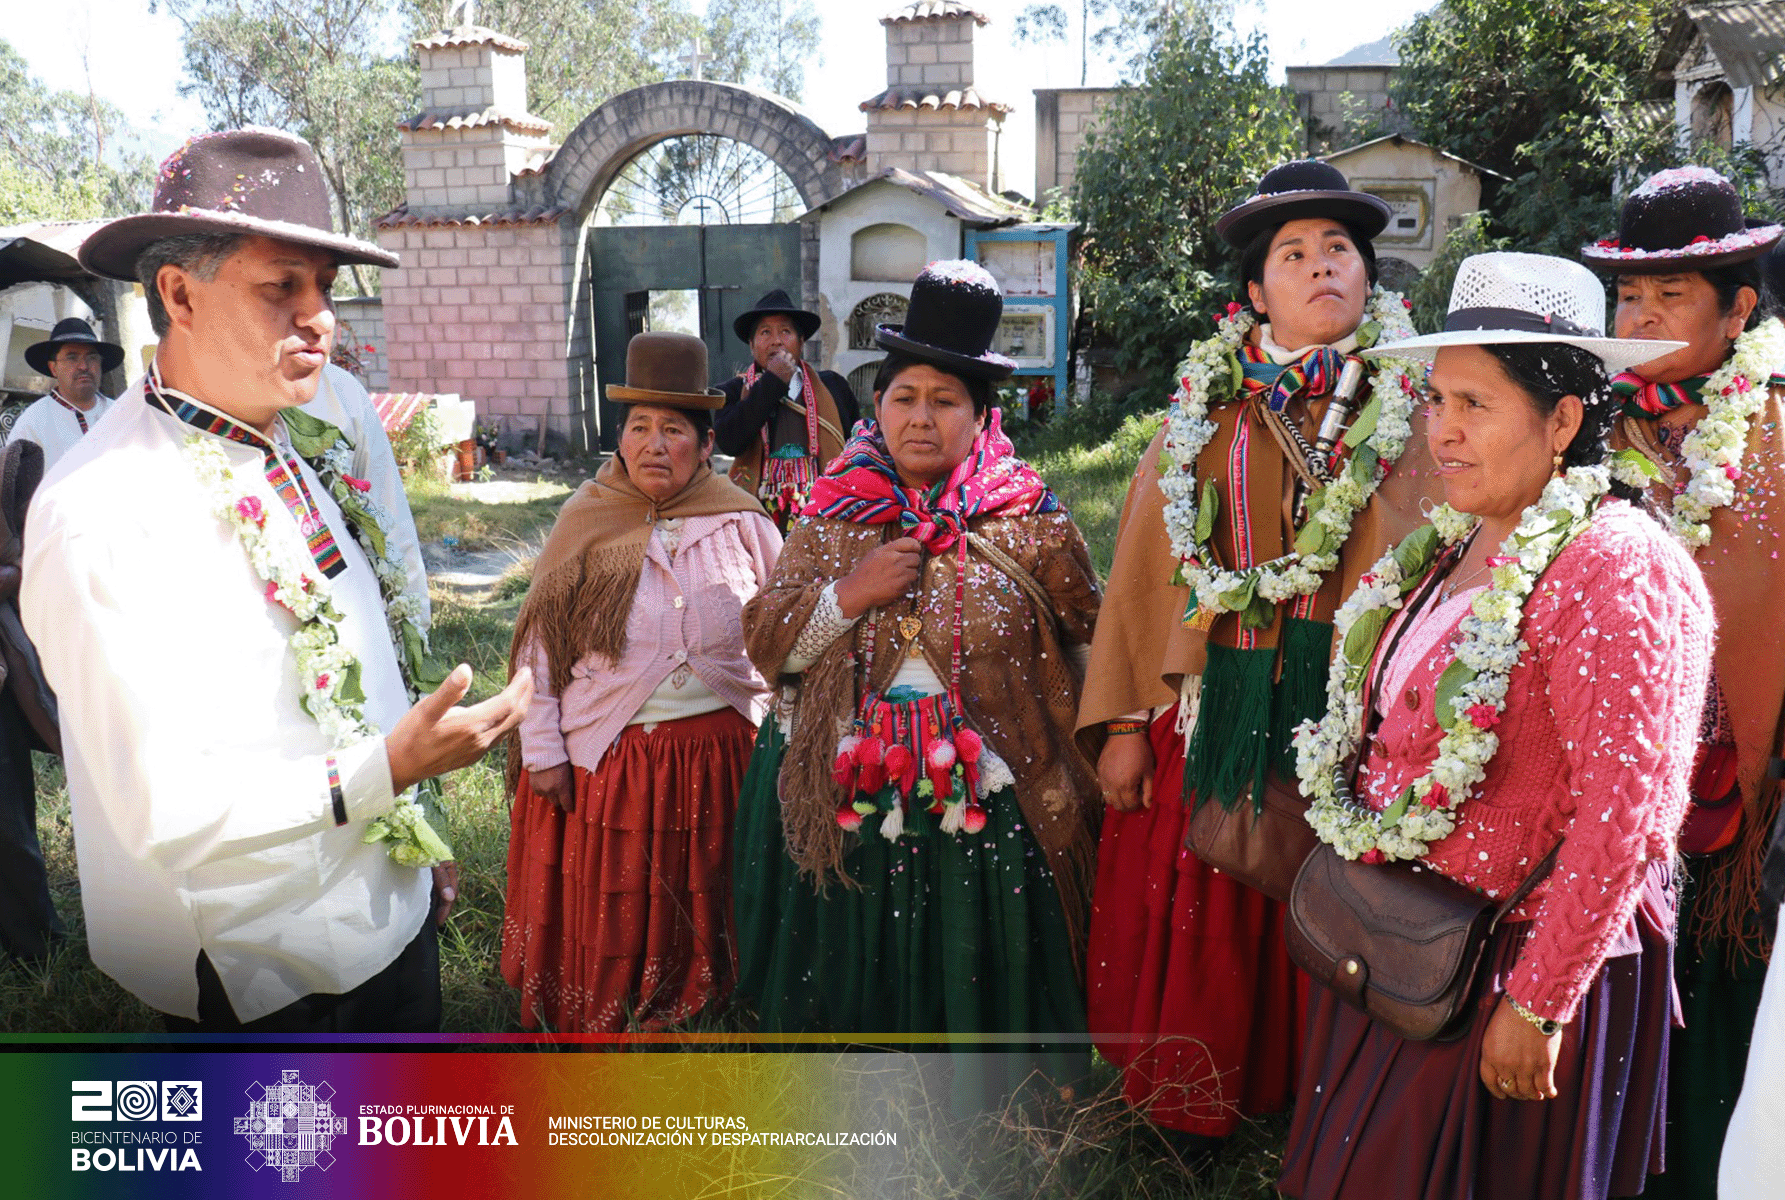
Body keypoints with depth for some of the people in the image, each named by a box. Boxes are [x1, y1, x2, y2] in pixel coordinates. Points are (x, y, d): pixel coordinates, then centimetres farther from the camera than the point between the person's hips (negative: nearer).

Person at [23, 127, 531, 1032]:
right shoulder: (102, 515, -23)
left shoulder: (302, 453, 2)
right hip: (265, 977, -7)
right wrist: (387, 769, -33)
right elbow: (164, 810, -26)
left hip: (390, 915, 8)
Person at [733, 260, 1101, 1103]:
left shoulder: (1029, 525, -3)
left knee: (971, 979, 11)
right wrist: (849, 594, -14)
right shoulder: (833, 519, 3)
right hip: (847, 805, 2)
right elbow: (768, 646, 2)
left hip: (985, 809, -2)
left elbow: (1090, 648, 5)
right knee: (857, 966, 16)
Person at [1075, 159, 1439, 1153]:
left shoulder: (1413, 410, 3)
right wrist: (1123, 723, -1)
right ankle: (1193, 1112, 31)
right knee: (1199, 925, 10)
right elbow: (1144, 568, 5)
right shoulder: (1206, 409, 8)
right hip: (1210, 710, 2)